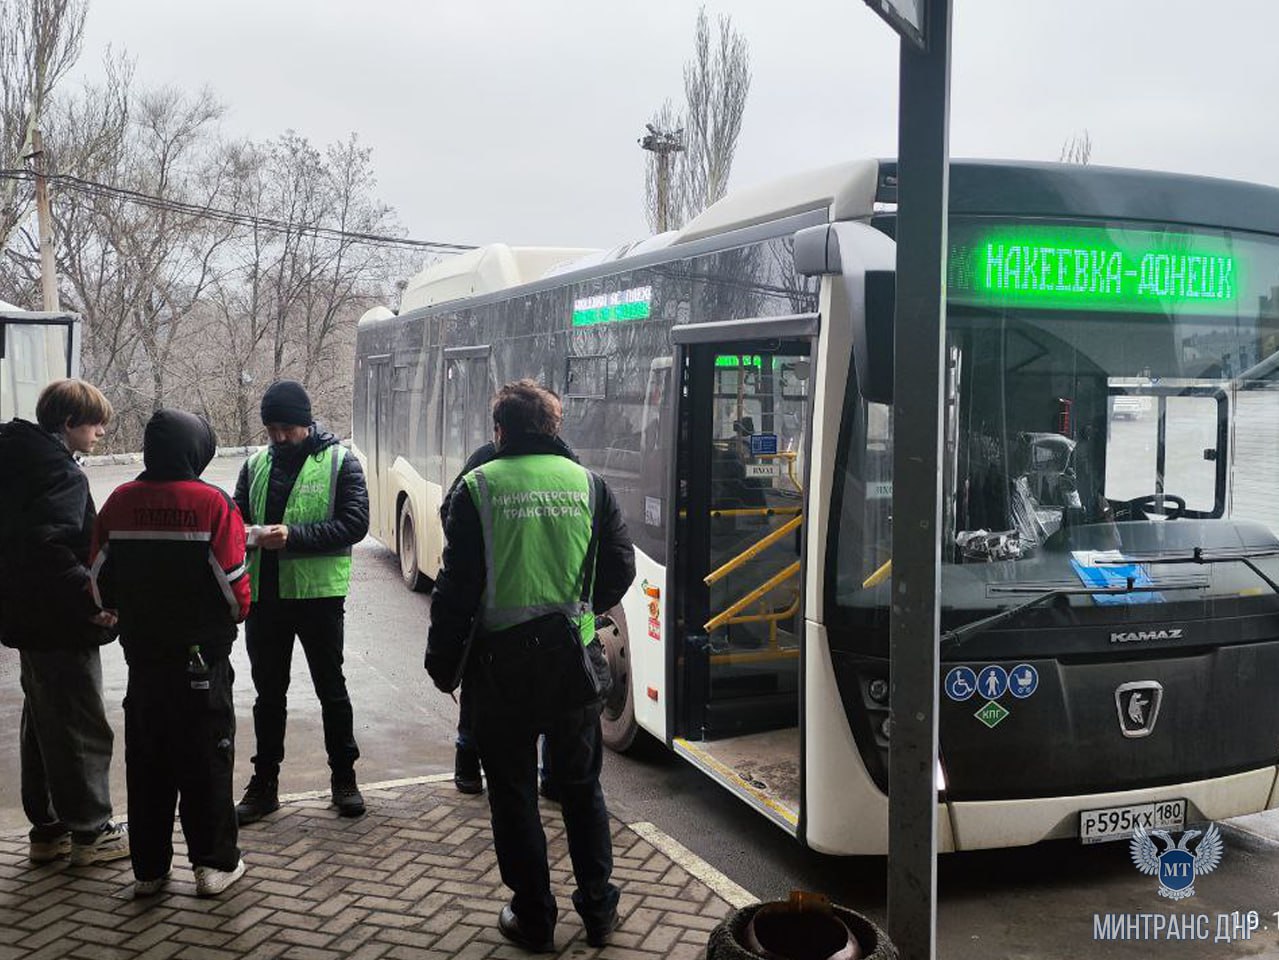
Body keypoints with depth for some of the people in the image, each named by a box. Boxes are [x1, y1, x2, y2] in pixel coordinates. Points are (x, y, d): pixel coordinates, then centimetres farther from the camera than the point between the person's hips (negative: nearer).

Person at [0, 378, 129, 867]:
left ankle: (47, 828, 25)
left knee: (42, 725, 16)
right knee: (81, 729, 1)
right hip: (61, 624, -10)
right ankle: (90, 832, 10)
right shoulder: (60, 470, -17)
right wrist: (92, 600, -26)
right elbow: (52, 546, -29)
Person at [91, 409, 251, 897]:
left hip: (142, 656, 4)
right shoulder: (212, 503, -14)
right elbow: (233, 585, -14)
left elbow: (100, 583, 3)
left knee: (146, 764, 13)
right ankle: (214, 864, 12)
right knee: (206, 763, 7)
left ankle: (149, 868, 20)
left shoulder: (119, 504, -2)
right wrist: (236, 613, 8)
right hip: (202, 658, -3)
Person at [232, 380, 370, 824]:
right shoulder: (255, 464, 9)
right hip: (264, 592, 4)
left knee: (331, 688, 8)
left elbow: (355, 523, -13)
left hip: (318, 592, -4)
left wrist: (294, 535, -23)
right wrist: (241, 533, -9)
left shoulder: (339, 462, -5)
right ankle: (264, 783, 24)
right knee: (268, 692, 13)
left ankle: (344, 778, 22)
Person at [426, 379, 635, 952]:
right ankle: (598, 910, 25)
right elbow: (620, 567, 2)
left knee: (513, 792, 12)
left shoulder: (479, 487, -8)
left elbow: (457, 584, -9)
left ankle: (533, 919, 20)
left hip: (502, 659, -2)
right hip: (572, 657, 3)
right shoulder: (588, 484, 0)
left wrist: (442, 661, 1)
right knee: (581, 786, 18)